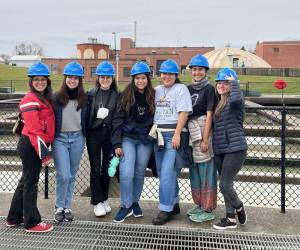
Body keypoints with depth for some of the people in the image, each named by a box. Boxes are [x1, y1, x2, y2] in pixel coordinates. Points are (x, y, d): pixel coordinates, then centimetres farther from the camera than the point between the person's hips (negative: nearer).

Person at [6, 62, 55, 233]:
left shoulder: (45, 98, 15)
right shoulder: (31, 100, -13)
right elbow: (34, 129, -19)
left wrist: (45, 147, 15)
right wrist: (43, 151, -20)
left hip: (37, 145, 10)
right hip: (31, 146, -10)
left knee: (26, 181, 17)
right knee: (31, 182, -1)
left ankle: (14, 218, 31)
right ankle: (32, 223, 10)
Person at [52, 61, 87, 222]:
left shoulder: (84, 98, 5)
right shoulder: (57, 97, -1)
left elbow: (86, 119, 11)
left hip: (77, 138, 2)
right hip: (60, 138, -2)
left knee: (72, 175, 9)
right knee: (63, 175, -9)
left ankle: (67, 207, 22)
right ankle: (59, 207, 11)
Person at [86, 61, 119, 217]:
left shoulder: (117, 95, 3)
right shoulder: (91, 94, 1)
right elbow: (86, 115, 2)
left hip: (110, 135, 1)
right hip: (94, 134, -1)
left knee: (107, 168, 9)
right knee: (96, 169, 2)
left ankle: (104, 200, 25)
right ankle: (97, 202, 13)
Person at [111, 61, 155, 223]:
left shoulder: (153, 96, 1)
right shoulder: (126, 95, -2)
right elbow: (118, 120, -4)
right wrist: (117, 144, -10)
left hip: (146, 140, 1)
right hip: (128, 138, -1)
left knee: (139, 173, 9)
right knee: (126, 173, -10)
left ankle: (135, 202, 28)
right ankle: (126, 206, 8)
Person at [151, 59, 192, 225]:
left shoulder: (181, 89, -2)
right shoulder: (157, 90, 17)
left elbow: (184, 113, -11)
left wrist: (177, 134, -19)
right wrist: (153, 132, 9)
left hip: (173, 134, -7)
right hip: (158, 135, 7)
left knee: (167, 173, -11)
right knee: (162, 172, 11)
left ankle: (165, 210, -2)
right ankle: (174, 204, 26)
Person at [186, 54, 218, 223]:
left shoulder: (209, 89, -5)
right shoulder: (189, 89, 13)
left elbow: (209, 115, -9)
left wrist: (205, 140, -14)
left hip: (204, 133, -7)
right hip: (191, 133, 7)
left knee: (206, 171, -2)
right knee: (194, 170, 13)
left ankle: (208, 210, 6)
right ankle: (199, 204, 27)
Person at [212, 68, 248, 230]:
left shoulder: (234, 101, -8)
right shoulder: (218, 103, 15)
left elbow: (236, 97, -33)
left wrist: (233, 81, -18)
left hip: (235, 149, -8)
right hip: (219, 150, 8)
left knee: (225, 184, -7)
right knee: (225, 185, 12)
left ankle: (239, 208, 20)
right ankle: (230, 218, 23)